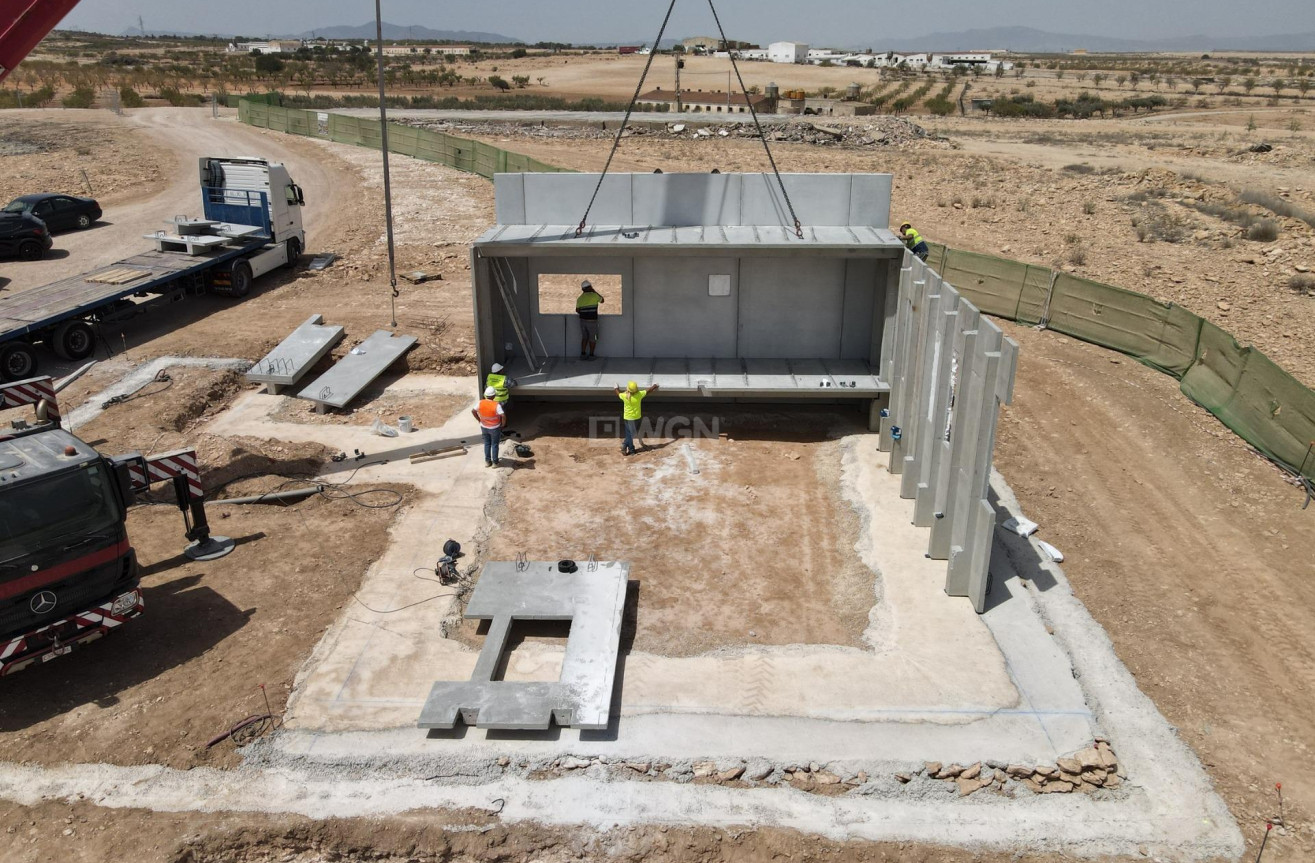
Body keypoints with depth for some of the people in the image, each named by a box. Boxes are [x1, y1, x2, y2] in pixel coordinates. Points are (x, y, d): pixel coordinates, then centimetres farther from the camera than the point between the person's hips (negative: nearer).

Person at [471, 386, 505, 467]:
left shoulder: (481, 403, -16)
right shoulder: (496, 405, -28)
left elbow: (473, 411, -5)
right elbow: (503, 416, -33)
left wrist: (479, 420, 8)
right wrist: (503, 424, -13)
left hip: (484, 427, 4)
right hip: (495, 428, -3)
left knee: (487, 444, 21)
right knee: (494, 445, 14)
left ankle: (487, 461, 29)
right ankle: (495, 462, 24)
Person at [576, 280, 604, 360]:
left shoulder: (580, 298, 4)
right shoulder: (594, 295, -9)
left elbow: (577, 310, 8)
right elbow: (602, 300, 10)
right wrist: (595, 291, 14)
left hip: (583, 320, 4)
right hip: (592, 321, -4)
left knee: (584, 337, 17)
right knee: (592, 338, 9)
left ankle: (583, 354, 14)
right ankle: (591, 355, 11)